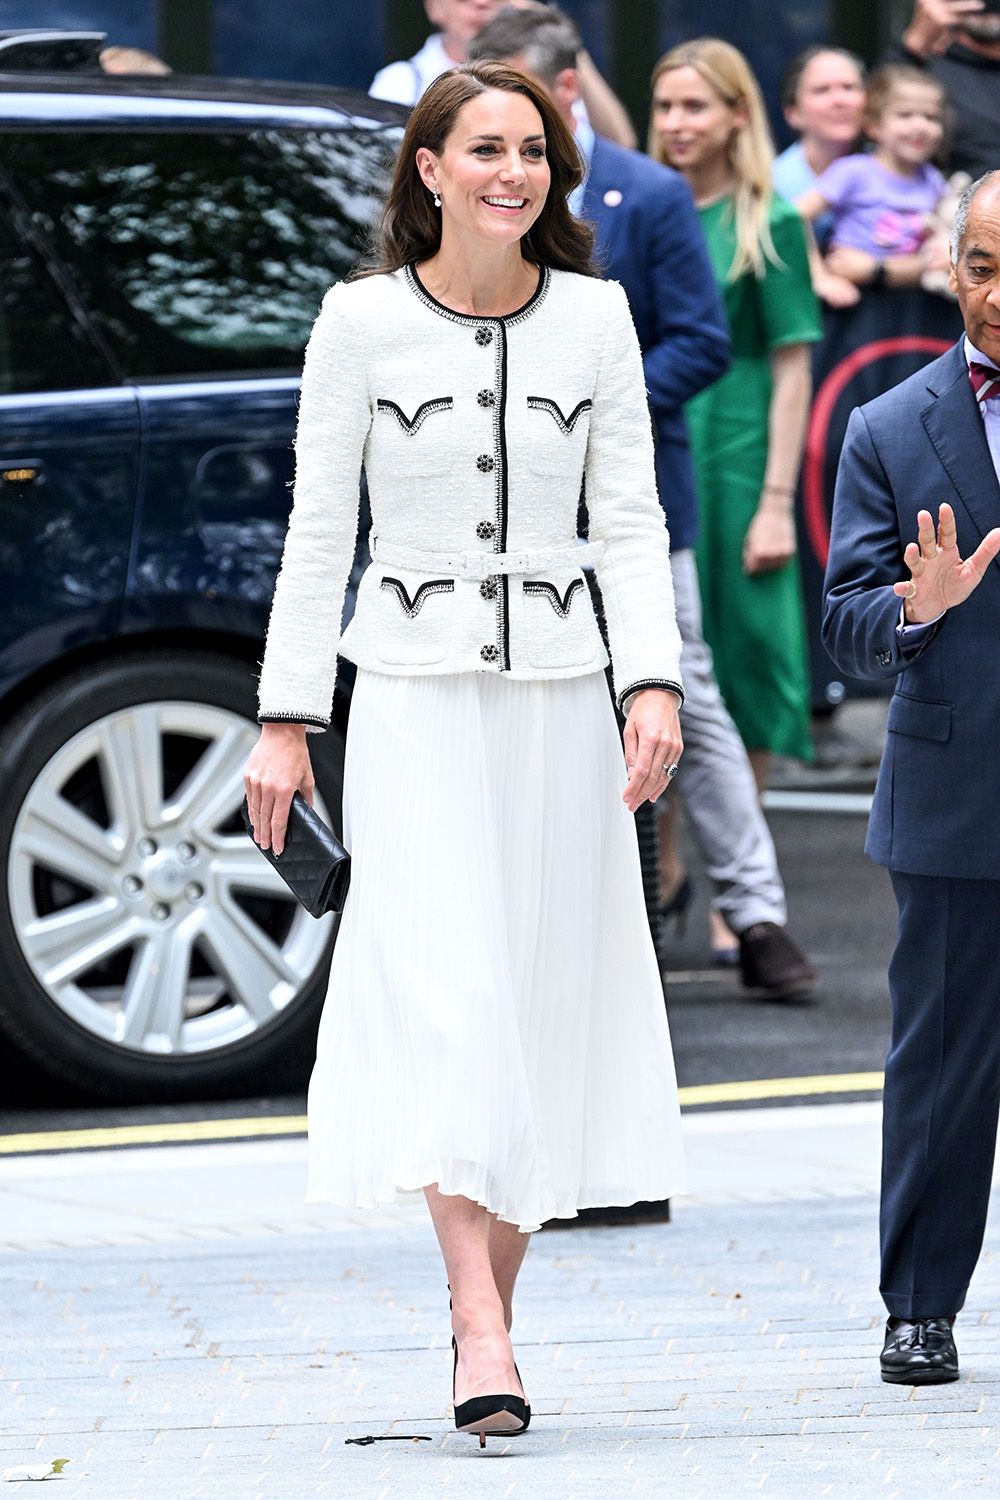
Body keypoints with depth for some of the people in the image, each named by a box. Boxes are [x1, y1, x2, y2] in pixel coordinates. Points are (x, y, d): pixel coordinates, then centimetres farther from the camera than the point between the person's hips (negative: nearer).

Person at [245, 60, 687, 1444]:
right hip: (415, 693, -3)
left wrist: (654, 682, -8)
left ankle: (492, 1300, 14)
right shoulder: (361, 320, -1)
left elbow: (629, 516, 4)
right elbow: (318, 530, 3)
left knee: (543, 1000, 4)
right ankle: (480, 1327, -22)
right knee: (448, 993, -15)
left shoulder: (595, 317, 4)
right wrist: (287, 719, 0)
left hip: (558, 692, 3)